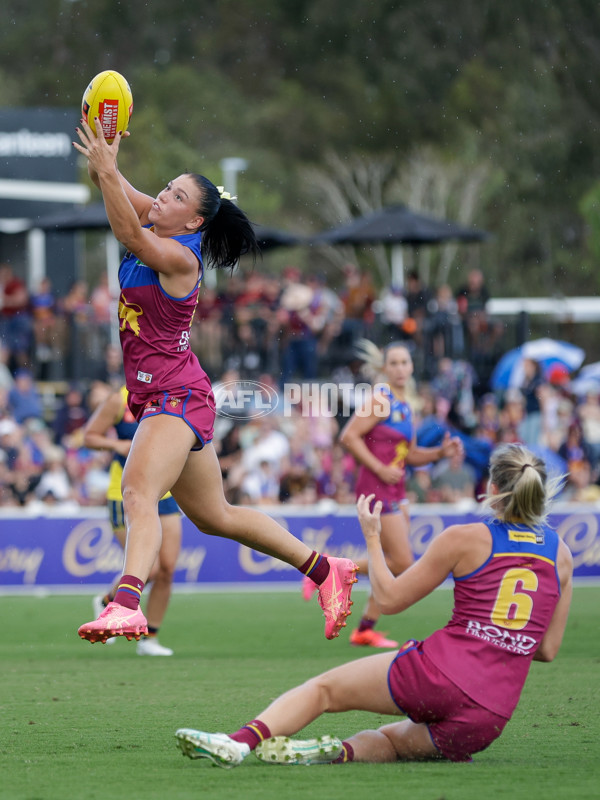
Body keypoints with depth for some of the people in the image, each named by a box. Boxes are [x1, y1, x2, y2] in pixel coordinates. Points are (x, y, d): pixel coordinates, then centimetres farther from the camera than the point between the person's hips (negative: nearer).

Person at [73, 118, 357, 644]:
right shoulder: (154, 239, 7)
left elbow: (130, 235, -34)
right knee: (214, 516, 19)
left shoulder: (179, 259, -16)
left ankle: (126, 603, -50)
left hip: (178, 397, -10)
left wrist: (105, 171, -40)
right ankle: (325, 570, 31)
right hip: (156, 398, 10)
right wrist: (102, 161, -20)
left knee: (138, 488, -31)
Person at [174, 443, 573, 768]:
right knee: (390, 738, 27)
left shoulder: (464, 539, 1)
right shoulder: (560, 553, 12)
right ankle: (340, 752, -7)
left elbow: (390, 598, 9)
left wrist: (372, 538, 22)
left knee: (325, 689, 10)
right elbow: (548, 649, 16)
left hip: (440, 676, -4)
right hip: (491, 720, 4)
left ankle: (242, 740, -15)